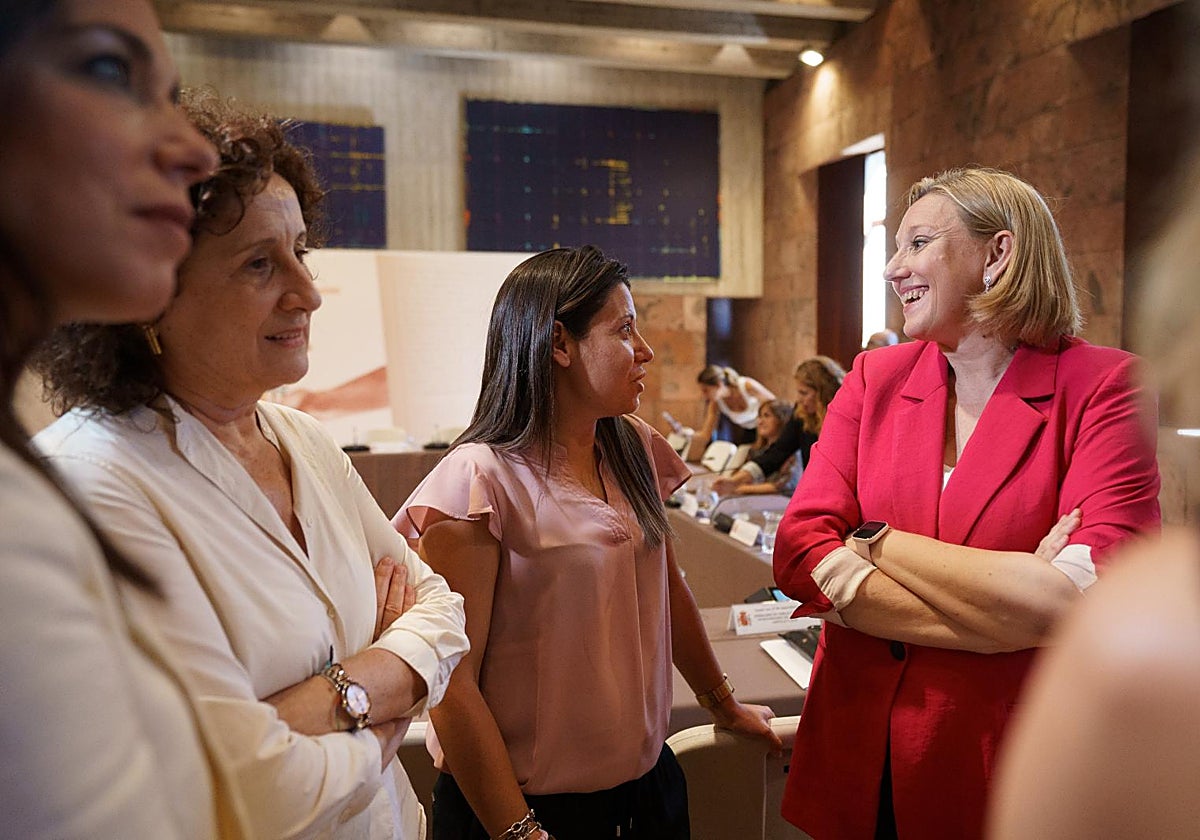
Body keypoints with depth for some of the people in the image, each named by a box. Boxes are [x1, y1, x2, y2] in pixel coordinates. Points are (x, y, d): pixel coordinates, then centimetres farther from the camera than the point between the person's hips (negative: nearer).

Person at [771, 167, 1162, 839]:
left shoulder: (1101, 386, -9)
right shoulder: (875, 379, 0)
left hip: (1007, 760, -2)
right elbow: (799, 553, -12)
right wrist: (1014, 616, -20)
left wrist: (876, 542, -16)